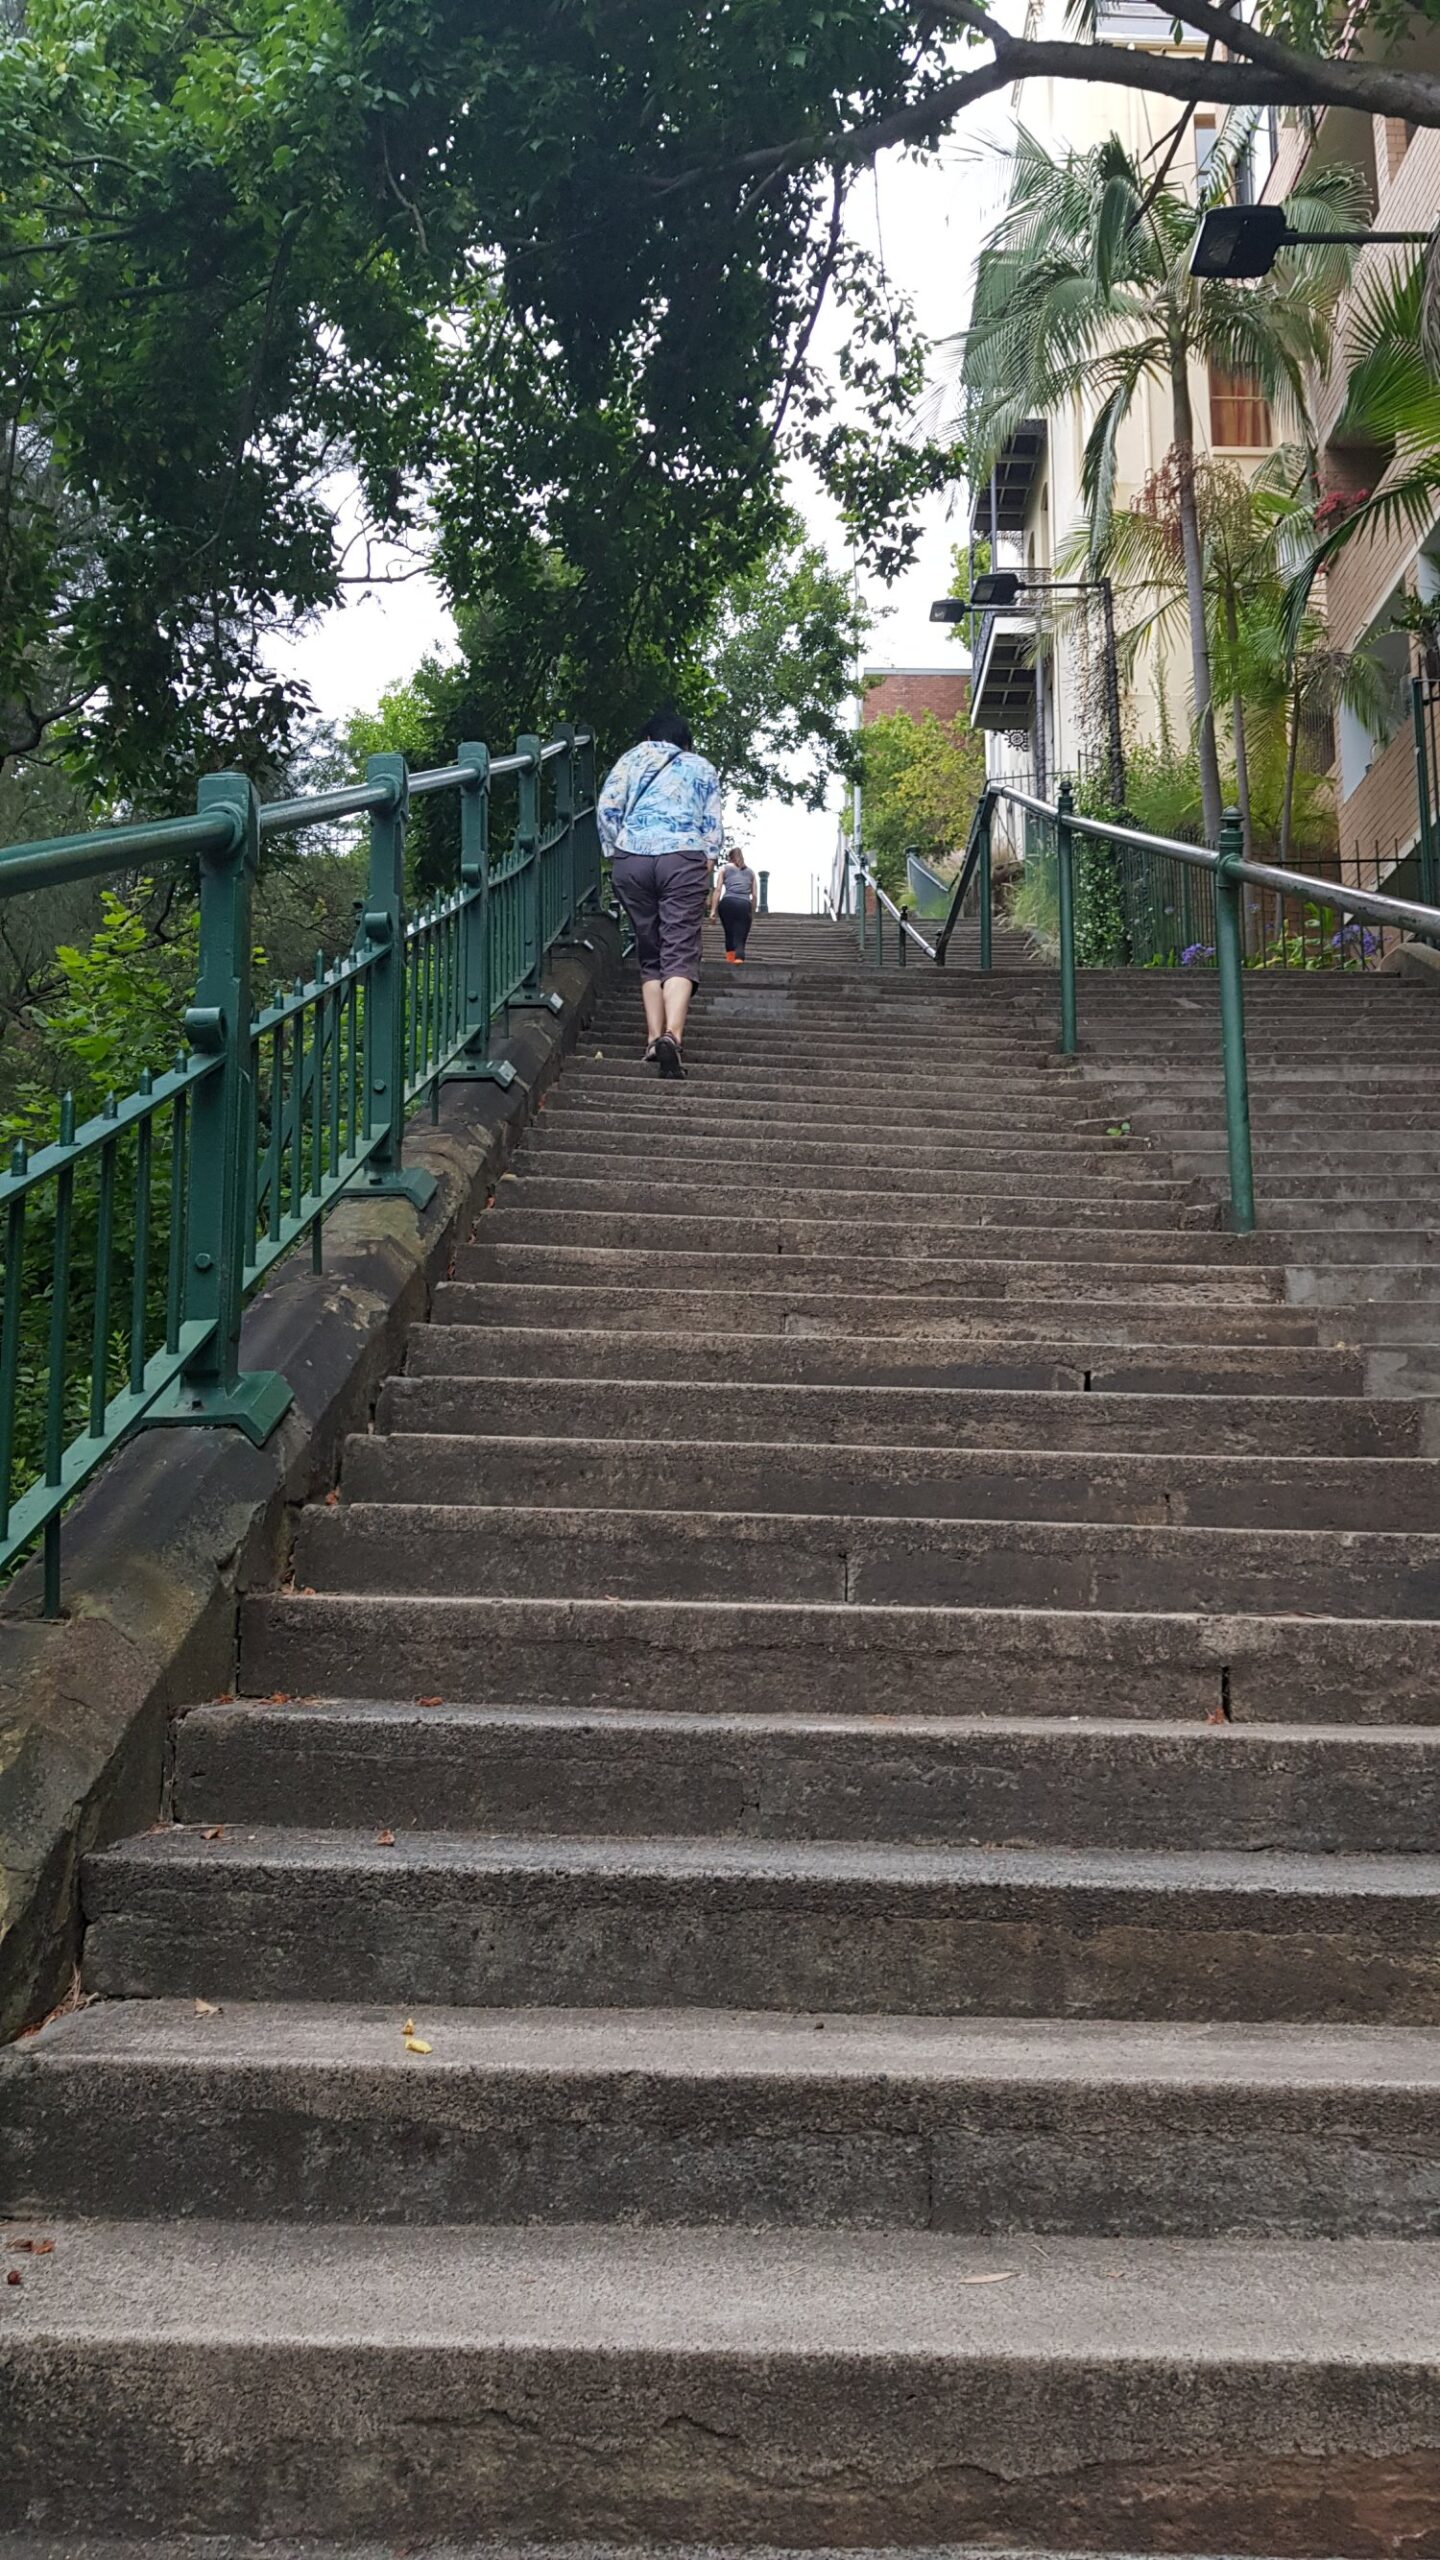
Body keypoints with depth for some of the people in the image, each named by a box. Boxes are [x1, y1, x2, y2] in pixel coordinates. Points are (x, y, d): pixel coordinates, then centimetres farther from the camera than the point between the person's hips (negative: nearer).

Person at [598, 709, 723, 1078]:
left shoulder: (632, 758, 19)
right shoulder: (702, 768, 21)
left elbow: (607, 806, 6)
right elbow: (714, 825, 11)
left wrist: (614, 851, 14)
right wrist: (707, 863, 15)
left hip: (631, 859, 2)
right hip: (683, 858, -1)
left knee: (649, 954, 12)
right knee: (680, 954, -9)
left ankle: (654, 1037, 4)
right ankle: (672, 1035, -29)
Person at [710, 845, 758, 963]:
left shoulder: (725, 869, 19)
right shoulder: (750, 872, 25)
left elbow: (718, 890, 6)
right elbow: (754, 895, 17)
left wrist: (713, 911, 1)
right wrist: (752, 914, 22)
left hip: (728, 903, -1)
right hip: (744, 905, 1)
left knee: (729, 935, 11)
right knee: (740, 939, -4)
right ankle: (739, 958, -28)